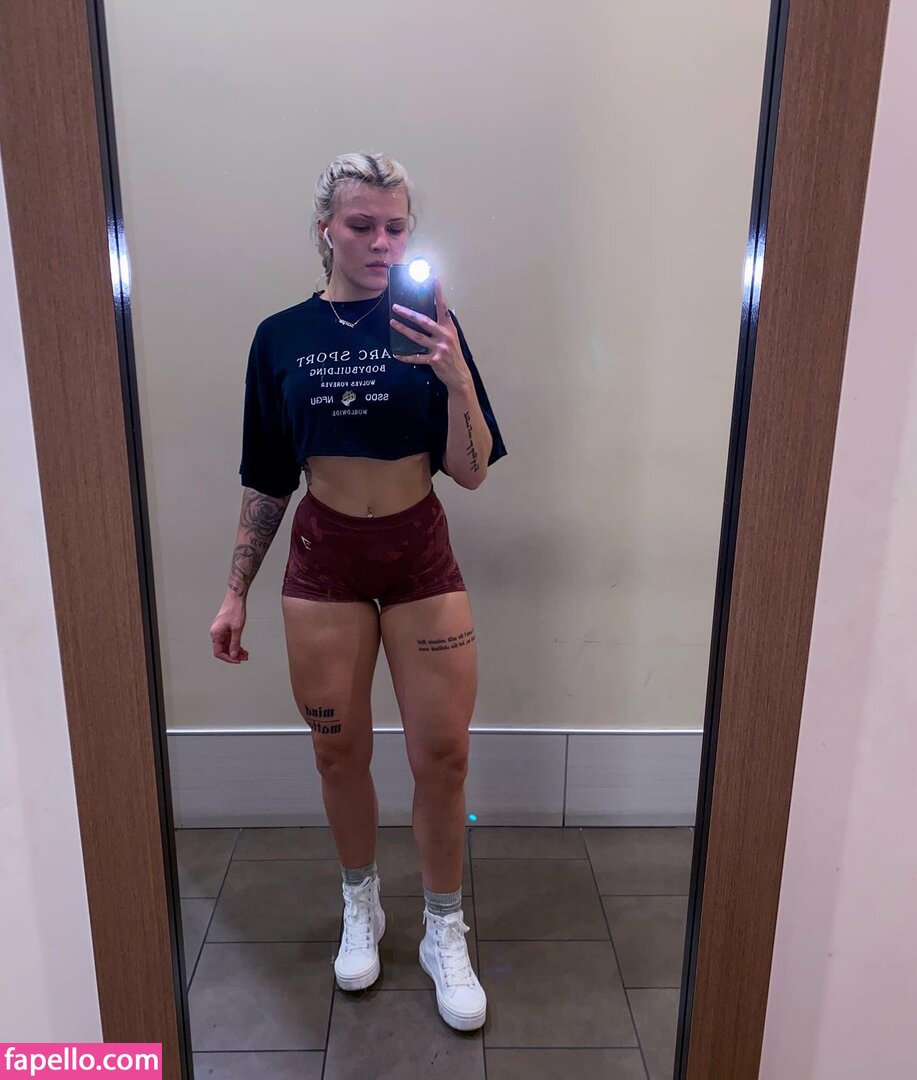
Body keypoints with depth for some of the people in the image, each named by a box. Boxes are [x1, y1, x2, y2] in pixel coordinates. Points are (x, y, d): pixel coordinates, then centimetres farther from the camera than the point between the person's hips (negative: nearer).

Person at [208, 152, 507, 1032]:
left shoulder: (431, 323, -3)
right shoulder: (281, 337, 1)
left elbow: (470, 471, -7)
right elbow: (266, 481, 6)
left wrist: (454, 375, -23)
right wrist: (236, 591, 6)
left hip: (421, 555, -1)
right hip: (323, 559, 1)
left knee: (442, 755, 4)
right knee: (339, 753, 12)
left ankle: (444, 933, 28)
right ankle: (361, 907, 39)